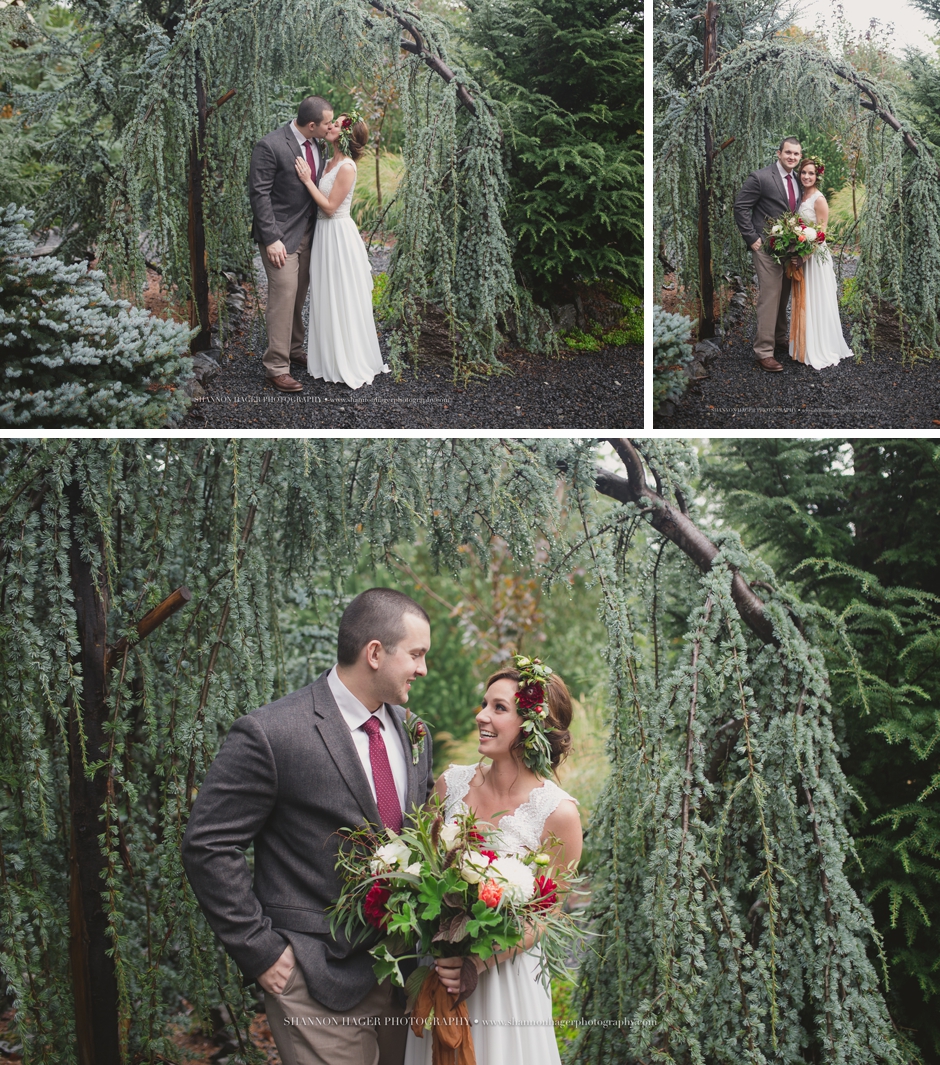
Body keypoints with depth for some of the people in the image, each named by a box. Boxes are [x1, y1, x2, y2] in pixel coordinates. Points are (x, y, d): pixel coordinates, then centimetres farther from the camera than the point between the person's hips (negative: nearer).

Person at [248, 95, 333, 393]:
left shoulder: (317, 145, 5)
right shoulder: (270, 146, -17)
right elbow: (259, 194, -16)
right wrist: (271, 239, -20)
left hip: (307, 233, 7)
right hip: (281, 236, -7)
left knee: (298, 296, 15)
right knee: (284, 295, -10)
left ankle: (294, 349, 30)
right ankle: (277, 366, -5)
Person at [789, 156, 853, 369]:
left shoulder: (819, 200, -13)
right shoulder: (802, 197, 10)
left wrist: (804, 254, -21)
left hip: (815, 256, -8)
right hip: (802, 255, 8)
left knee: (818, 303, -1)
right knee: (804, 303, 13)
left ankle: (823, 350, 7)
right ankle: (808, 347, 23)